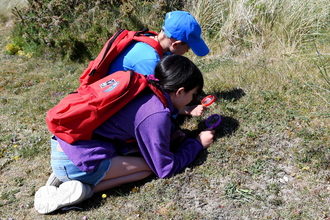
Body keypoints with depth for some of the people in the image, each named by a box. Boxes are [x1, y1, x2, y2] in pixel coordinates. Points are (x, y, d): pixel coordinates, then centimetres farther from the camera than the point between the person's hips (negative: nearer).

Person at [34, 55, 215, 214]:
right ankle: (83, 189, -8)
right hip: (75, 162, -8)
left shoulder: (145, 91, 7)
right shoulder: (156, 115, -15)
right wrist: (197, 144, 7)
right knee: (149, 166, 1)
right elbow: (165, 168, -5)